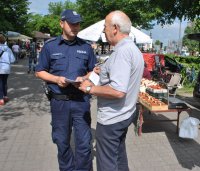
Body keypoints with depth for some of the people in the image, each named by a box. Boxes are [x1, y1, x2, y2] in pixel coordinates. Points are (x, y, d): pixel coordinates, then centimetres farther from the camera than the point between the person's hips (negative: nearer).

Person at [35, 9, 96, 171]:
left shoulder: (86, 47, 4)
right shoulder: (50, 46, 0)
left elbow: (93, 71, 10)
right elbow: (40, 72, 5)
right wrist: (56, 79, -13)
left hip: (81, 100, 1)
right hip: (59, 101, 0)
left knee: (84, 142, 3)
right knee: (62, 142, 14)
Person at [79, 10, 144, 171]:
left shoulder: (122, 51, -24)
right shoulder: (133, 48, 8)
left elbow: (118, 91, -32)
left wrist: (90, 88, -20)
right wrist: (105, 72, 12)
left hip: (112, 118, -10)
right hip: (126, 113, 10)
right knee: (119, 156, 26)